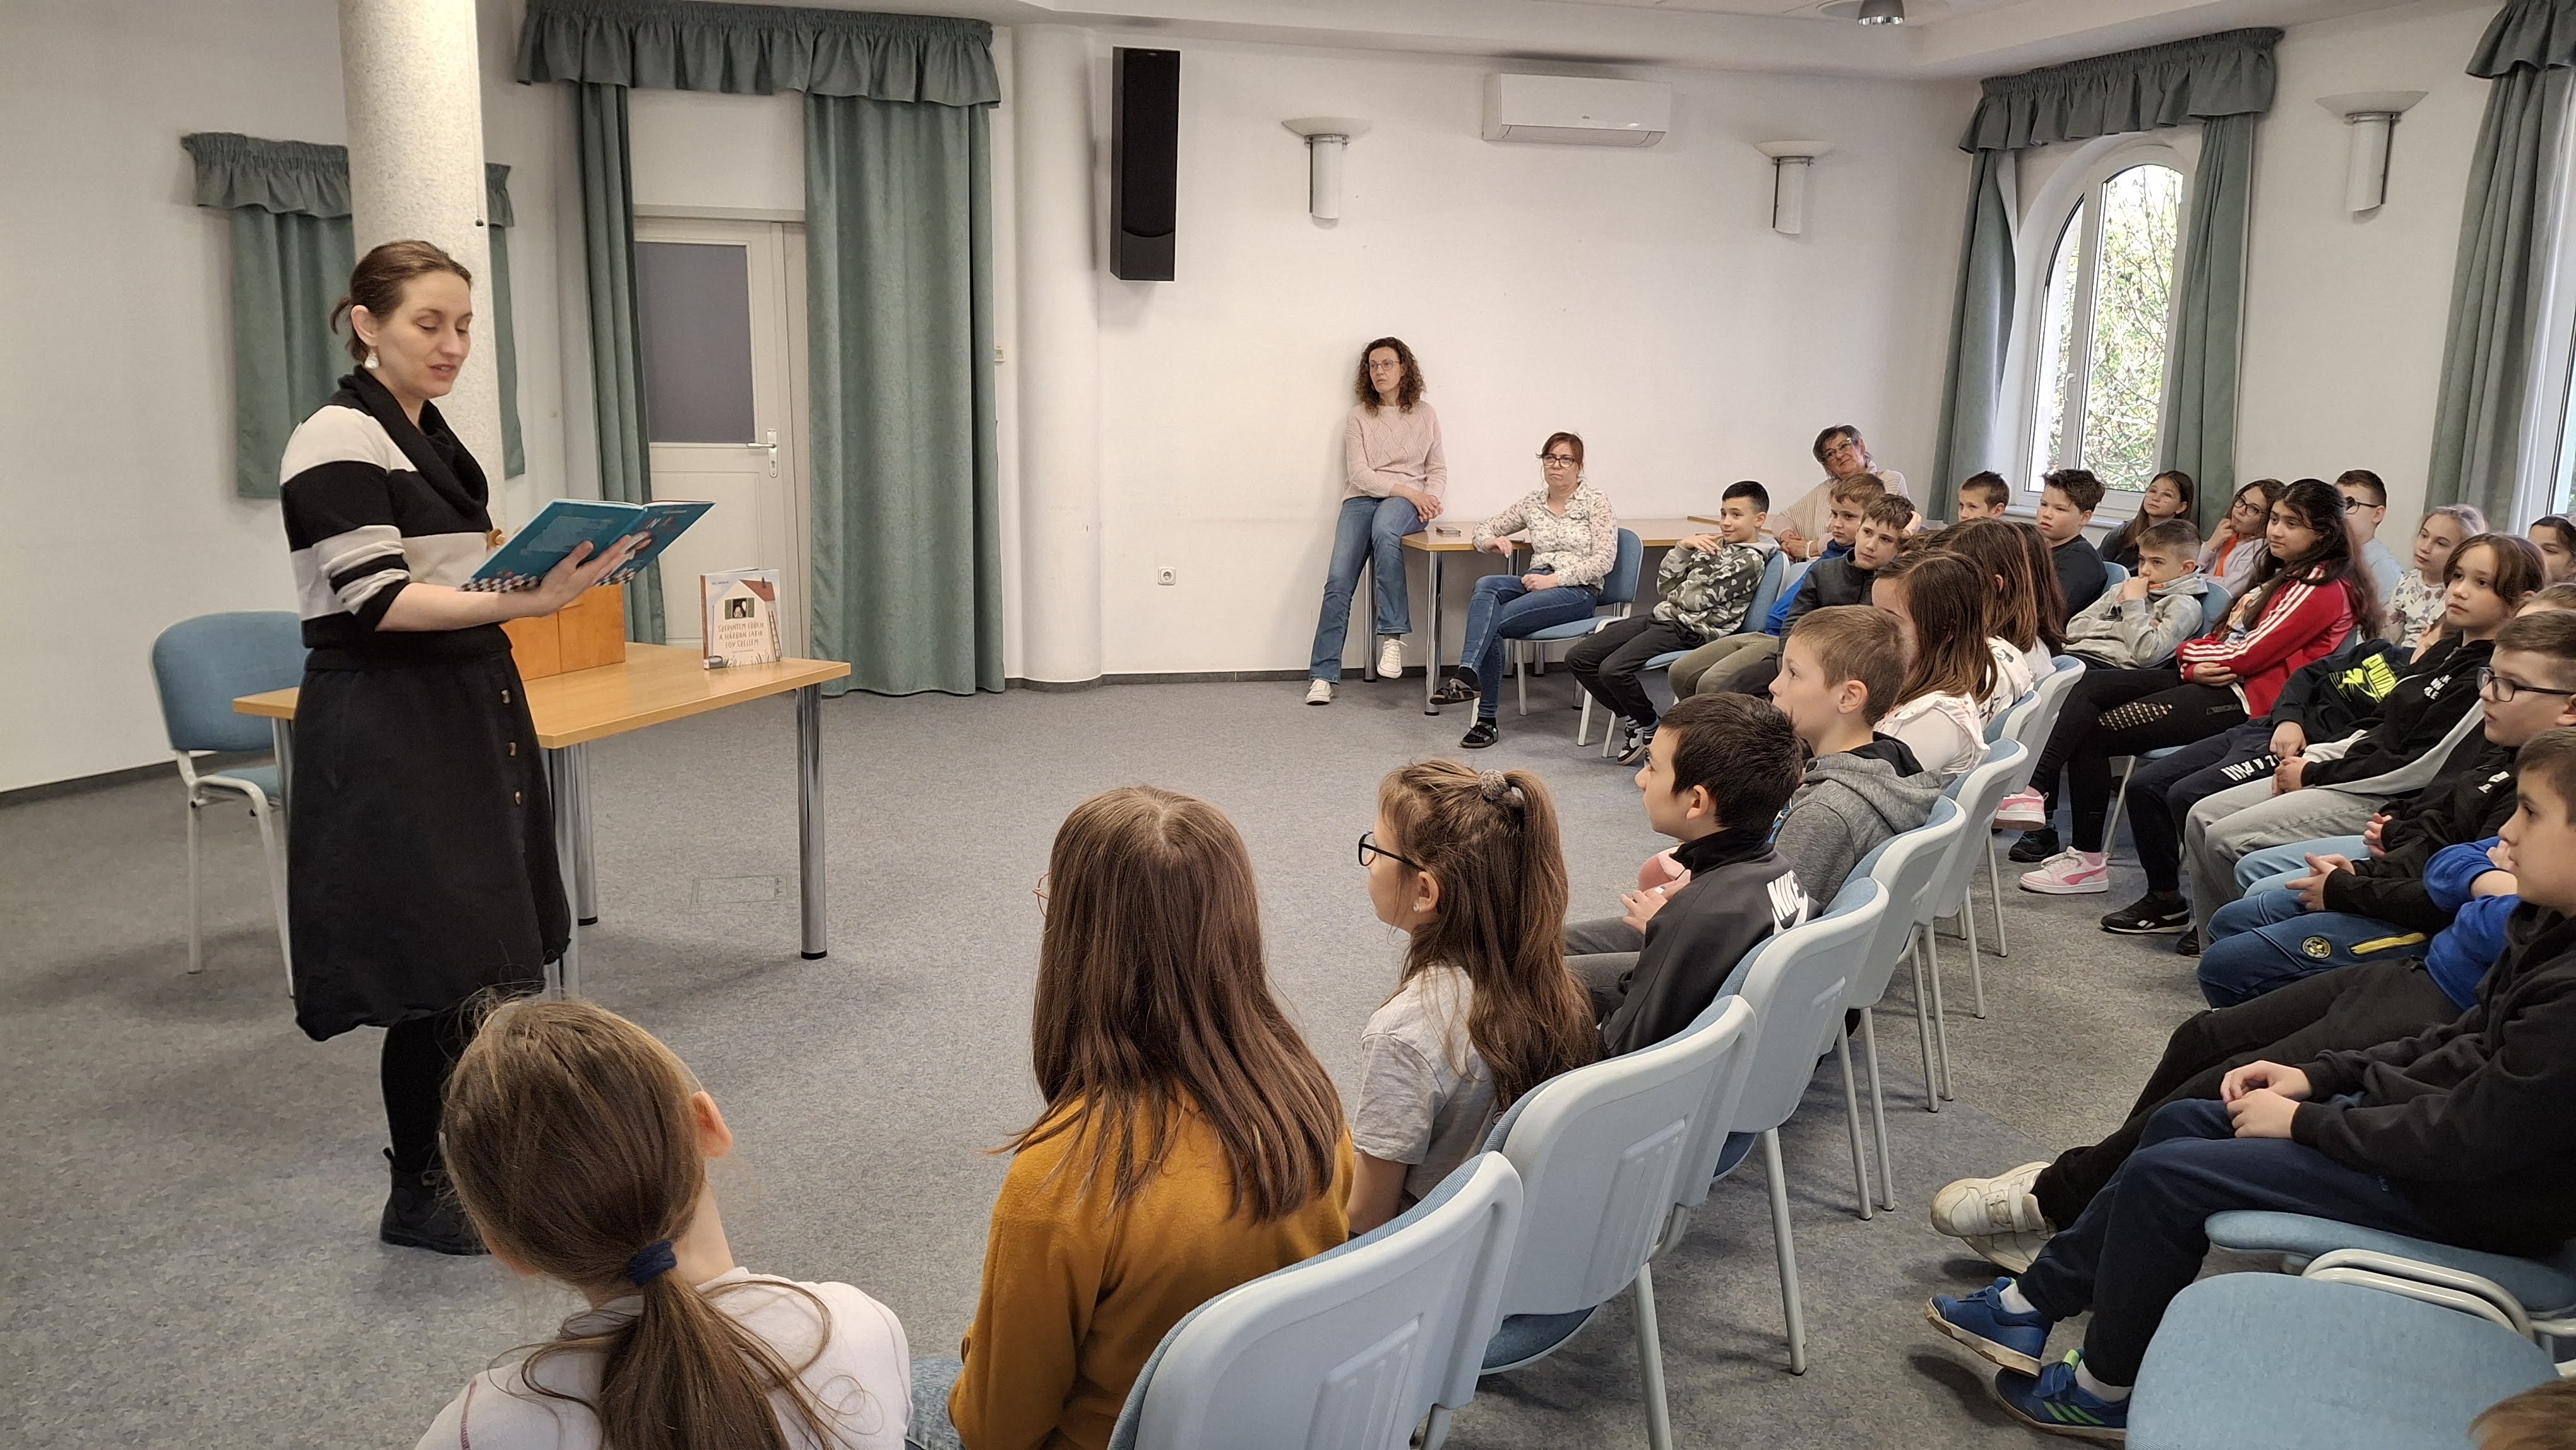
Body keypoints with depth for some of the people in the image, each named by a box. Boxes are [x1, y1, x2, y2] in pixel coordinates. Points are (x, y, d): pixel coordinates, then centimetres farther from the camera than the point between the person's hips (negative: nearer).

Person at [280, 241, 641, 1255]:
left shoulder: (431, 437, 13)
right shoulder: (338, 443, -13)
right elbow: (377, 604, -21)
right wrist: (524, 602, -33)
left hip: (466, 713, 9)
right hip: (386, 727, -9)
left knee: (500, 945, 12)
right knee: (434, 965, -3)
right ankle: (418, 1199, 12)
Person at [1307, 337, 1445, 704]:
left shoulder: (1425, 415, 13)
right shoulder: (1359, 417, 8)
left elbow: (1438, 470, 15)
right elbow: (1359, 473, -2)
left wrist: (1430, 498, -8)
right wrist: (1409, 492, -13)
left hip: (1408, 503, -1)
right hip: (1362, 499, 1)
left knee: (1384, 528, -39)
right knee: (1339, 580, -19)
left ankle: (1392, 636, -35)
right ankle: (1323, 675, -14)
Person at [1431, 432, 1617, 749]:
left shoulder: (1596, 502, 2)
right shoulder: (1533, 502, 17)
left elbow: (1604, 560, -7)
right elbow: (1485, 527, 24)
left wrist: (1555, 579, -16)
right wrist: (1491, 540, -2)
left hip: (1578, 591, -4)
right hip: (1536, 584, 5)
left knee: (1493, 621, -29)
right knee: (1486, 585, -30)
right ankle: (1468, 673, -40)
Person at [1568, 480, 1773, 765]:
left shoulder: (1749, 559, -8)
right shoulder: (1713, 544, 19)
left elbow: (1695, 600, -14)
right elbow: (1665, 587, 12)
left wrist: (1674, 592, 6)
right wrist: (1683, 548, 0)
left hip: (1689, 630, -9)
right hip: (1662, 617, 9)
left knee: (1613, 669, -28)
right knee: (1578, 658, 1)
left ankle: (1651, 731, -3)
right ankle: (1634, 722, 11)